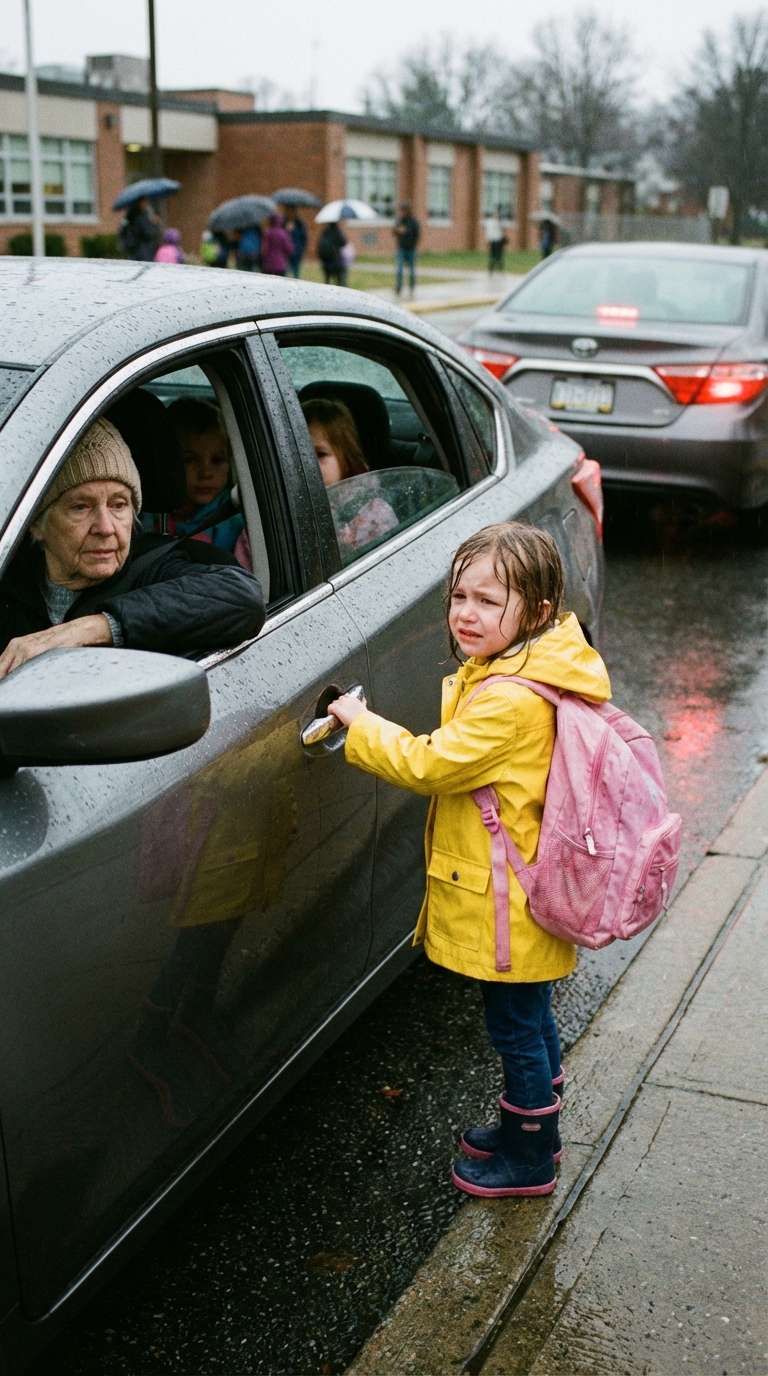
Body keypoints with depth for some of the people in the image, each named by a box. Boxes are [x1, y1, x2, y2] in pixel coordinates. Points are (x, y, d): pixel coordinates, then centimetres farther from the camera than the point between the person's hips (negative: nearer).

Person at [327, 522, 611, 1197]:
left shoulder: (511, 701, -28)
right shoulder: (514, 673, 5)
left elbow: (430, 765, -24)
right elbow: (457, 763, 13)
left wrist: (360, 722, -14)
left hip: (506, 905, -10)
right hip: (513, 892, 10)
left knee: (516, 1028, 7)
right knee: (530, 1021, 24)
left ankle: (530, 1162, 24)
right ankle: (528, 1126, 42)